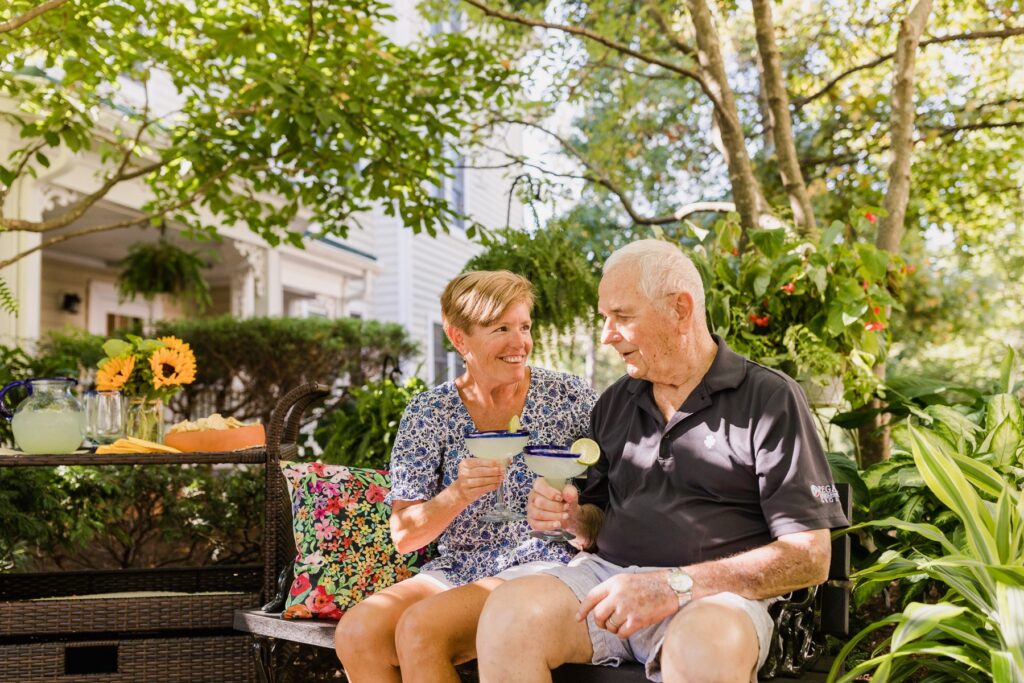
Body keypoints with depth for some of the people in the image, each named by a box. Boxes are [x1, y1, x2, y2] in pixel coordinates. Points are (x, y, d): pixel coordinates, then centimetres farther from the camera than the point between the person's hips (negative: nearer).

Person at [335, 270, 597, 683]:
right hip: (456, 569, 3)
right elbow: (403, 536, 0)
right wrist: (458, 494, -19)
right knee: (356, 632, -25)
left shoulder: (568, 396, -1)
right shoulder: (428, 414, 2)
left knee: (419, 629, -28)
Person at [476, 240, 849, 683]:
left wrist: (676, 585, -18)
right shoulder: (614, 403, 17)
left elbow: (809, 556, -7)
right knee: (507, 612, -26)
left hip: (715, 595, -4)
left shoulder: (769, 399, -1)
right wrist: (573, 518, -1)